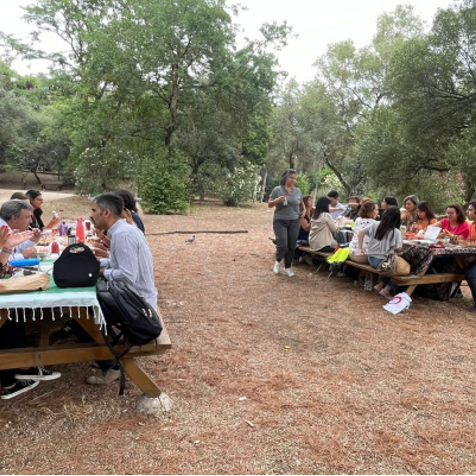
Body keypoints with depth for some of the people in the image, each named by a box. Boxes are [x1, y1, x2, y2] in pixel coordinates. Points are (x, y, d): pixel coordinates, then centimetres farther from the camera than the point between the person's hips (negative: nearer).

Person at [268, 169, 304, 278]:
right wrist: (277, 200, -17)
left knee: (292, 246, 4)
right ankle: (278, 261, 19)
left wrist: (303, 211, 8)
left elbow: (301, 203, 25)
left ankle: (288, 267, 21)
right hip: (280, 221, -3)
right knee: (282, 245, -12)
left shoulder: (297, 191, 8)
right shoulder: (277, 190, -3)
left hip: (294, 222, 3)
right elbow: (269, 204, 0)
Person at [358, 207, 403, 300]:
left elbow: (361, 233, 7)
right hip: (383, 262, -7)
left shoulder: (375, 224, 2)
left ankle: (381, 285, 14)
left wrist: (361, 248, 14)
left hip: (371, 259, 7)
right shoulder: (396, 231, -12)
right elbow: (398, 250, -11)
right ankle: (387, 290, 2)